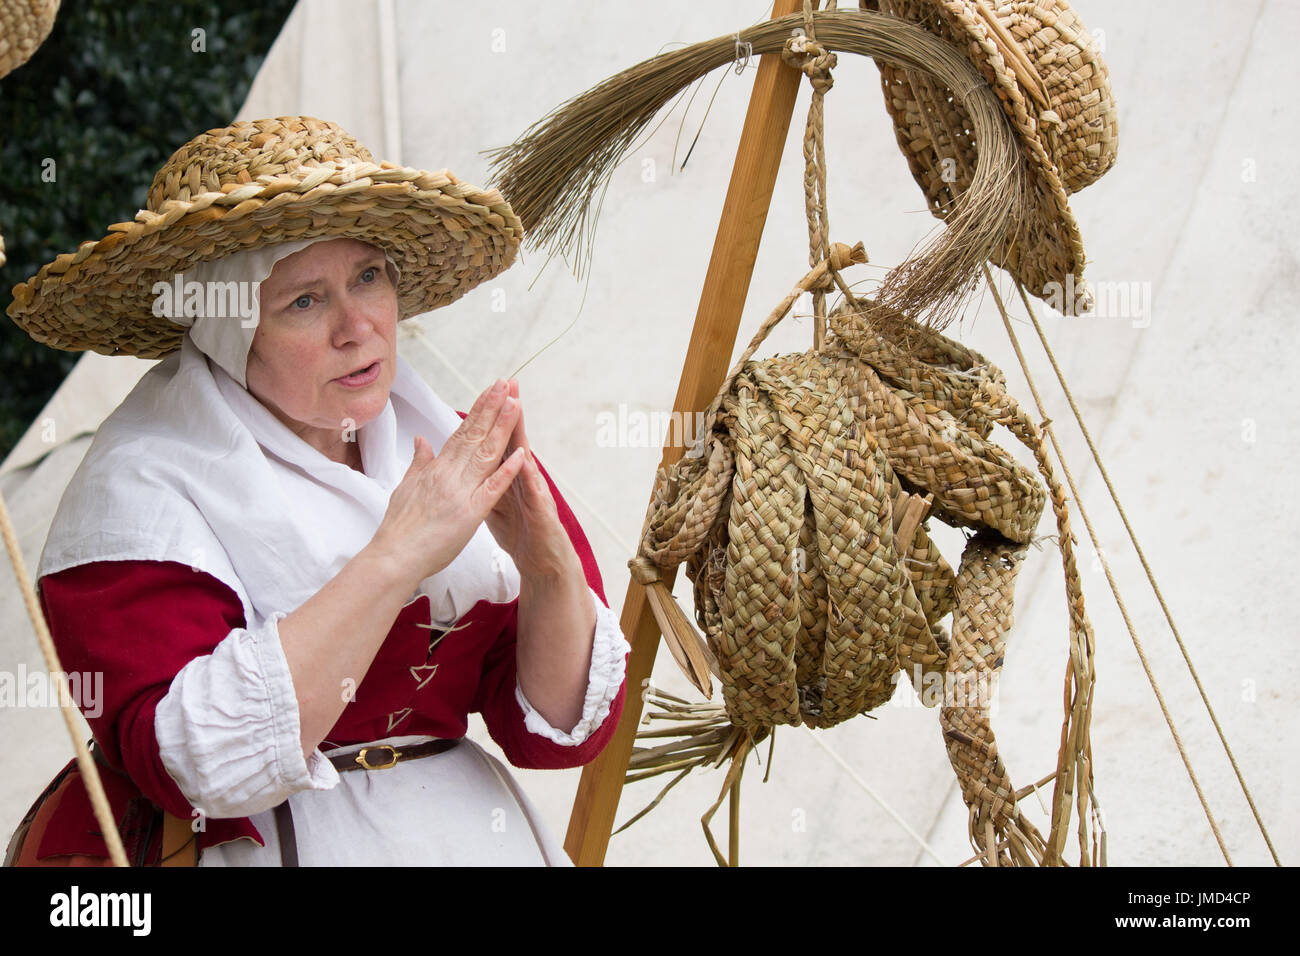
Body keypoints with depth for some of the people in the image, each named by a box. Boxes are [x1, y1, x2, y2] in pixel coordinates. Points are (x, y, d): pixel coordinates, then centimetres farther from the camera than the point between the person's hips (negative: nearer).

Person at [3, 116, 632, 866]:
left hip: (476, 836, 3)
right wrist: (395, 555, -22)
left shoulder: (460, 457, 4)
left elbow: (563, 732, 3)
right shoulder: (144, 488, -8)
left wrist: (552, 574, -15)